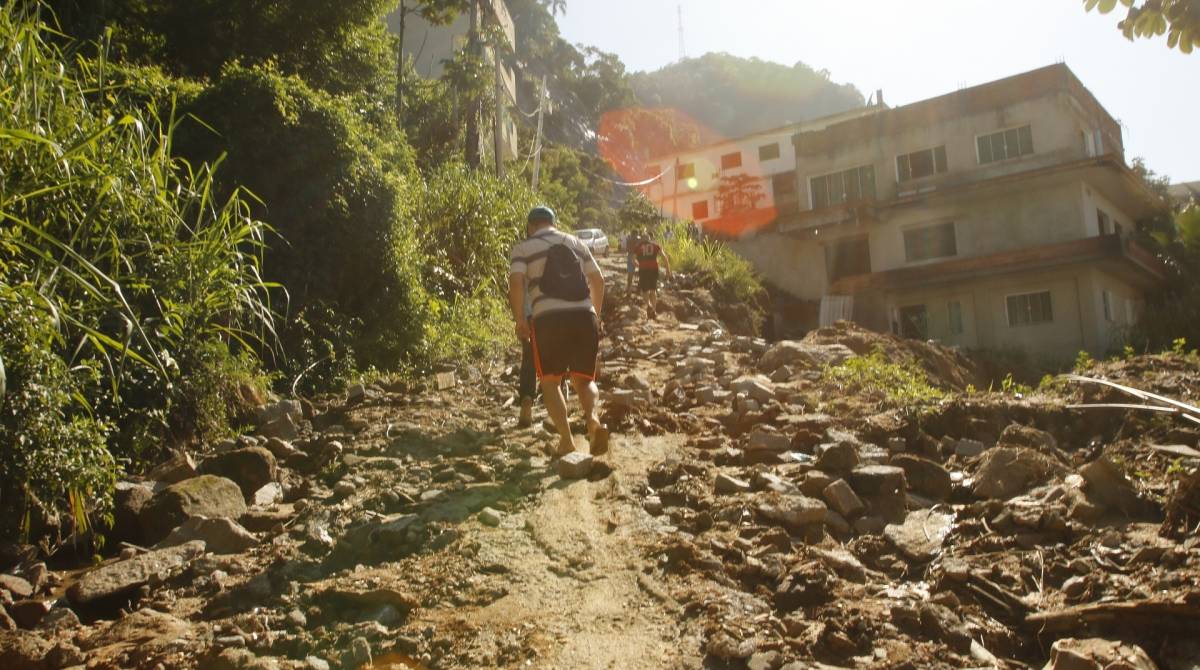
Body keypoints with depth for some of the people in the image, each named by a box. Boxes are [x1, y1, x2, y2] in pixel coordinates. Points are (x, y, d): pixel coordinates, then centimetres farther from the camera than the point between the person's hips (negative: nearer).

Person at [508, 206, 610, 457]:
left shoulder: (524, 248, 9)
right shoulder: (576, 243, 21)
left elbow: (516, 283, -7)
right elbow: (598, 280, 16)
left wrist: (520, 321, -1)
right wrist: (596, 315, 25)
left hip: (548, 318, -3)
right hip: (584, 315, 3)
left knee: (550, 381, 11)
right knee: (584, 378, 14)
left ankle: (566, 439, -2)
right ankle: (592, 418, -15)